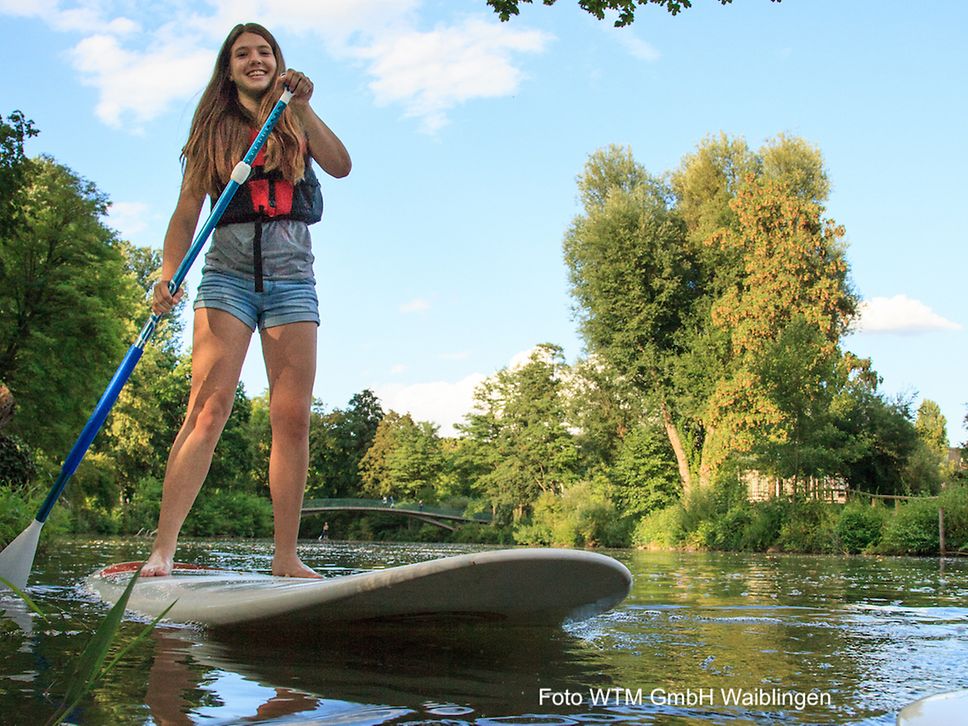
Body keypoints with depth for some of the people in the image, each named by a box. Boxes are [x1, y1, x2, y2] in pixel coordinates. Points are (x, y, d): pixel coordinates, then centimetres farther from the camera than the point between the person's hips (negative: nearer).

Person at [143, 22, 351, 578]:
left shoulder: (296, 122, 14)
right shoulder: (214, 129, 11)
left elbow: (341, 167, -4)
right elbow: (186, 215, 6)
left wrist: (302, 107, -11)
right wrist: (167, 277, -8)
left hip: (293, 280, 2)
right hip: (229, 275, -1)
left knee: (293, 418, -5)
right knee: (208, 410, -15)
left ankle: (286, 557, -2)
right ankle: (163, 549, -18)